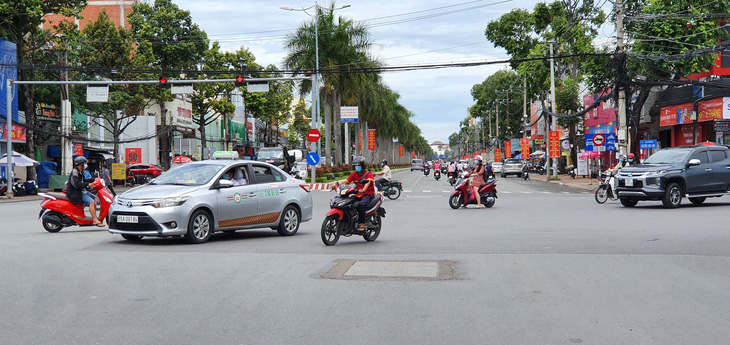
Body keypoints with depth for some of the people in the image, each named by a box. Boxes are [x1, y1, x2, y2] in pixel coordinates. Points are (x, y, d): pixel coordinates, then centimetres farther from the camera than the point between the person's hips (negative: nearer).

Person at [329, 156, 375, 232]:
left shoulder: (369, 174, -1)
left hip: (367, 194, -6)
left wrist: (363, 190, -43)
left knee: (361, 204, -37)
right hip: (357, 195, 6)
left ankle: (362, 224, -31)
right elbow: (346, 181, 4)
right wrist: (337, 184, -15)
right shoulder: (354, 174, 15)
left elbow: (368, 181, -22)